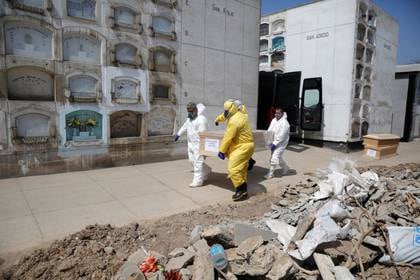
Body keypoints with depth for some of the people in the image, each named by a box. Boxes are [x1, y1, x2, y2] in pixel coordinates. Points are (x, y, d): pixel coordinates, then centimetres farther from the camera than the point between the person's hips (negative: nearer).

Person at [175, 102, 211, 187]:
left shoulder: (201, 119, -19)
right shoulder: (189, 118, 11)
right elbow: (185, 126, 26)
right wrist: (178, 134, 30)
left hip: (198, 144, -10)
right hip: (191, 143, 10)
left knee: (198, 162, -6)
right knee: (192, 160, 17)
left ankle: (198, 181, 1)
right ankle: (206, 170, 35)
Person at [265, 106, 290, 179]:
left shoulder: (284, 123, -20)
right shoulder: (273, 120, 4)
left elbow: (281, 136, -24)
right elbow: (269, 131, 5)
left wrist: (274, 144, -24)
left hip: (281, 143, -8)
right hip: (274, 142, 8)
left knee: (274, 157, -11)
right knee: (278, 157, 19)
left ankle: (270, 174, -1)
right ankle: (285, 168, 41)